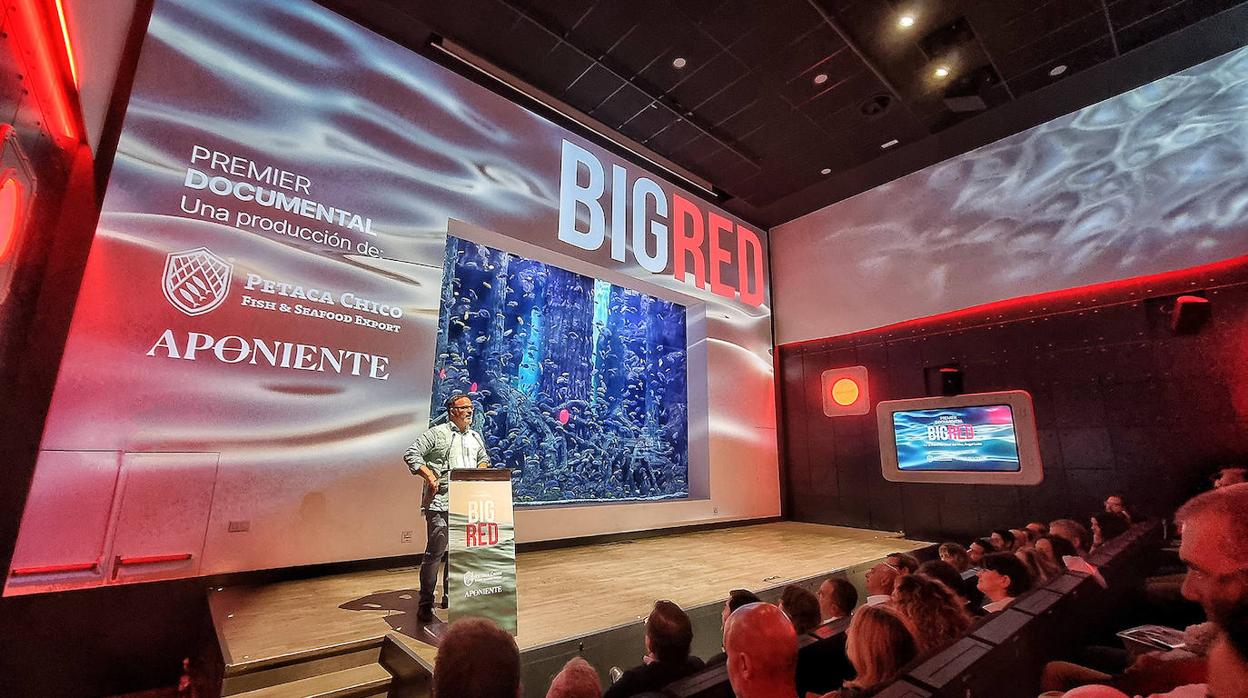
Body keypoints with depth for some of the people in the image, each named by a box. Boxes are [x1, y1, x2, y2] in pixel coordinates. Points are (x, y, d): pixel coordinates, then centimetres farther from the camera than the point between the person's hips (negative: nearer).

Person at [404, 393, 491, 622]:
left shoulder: (475, 437, 15)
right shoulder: (436, 433, -5)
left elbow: (484, 458, 28)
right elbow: (411, 455, -8)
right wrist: (430, 477, -16)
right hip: (440, 503, -6)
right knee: (435, 552, -2)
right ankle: (425, 603, 12)